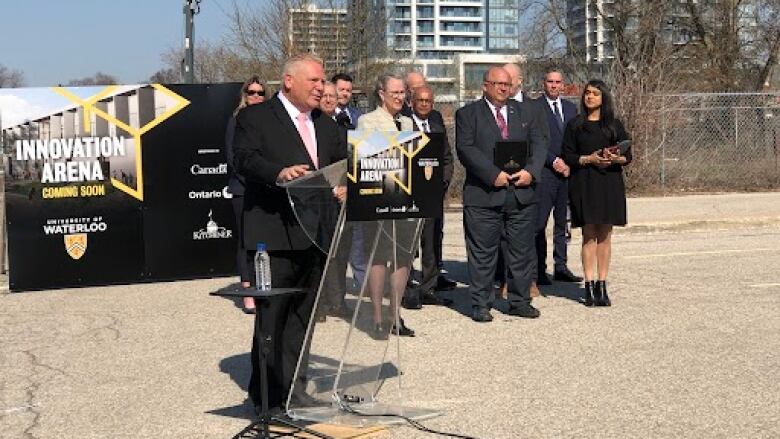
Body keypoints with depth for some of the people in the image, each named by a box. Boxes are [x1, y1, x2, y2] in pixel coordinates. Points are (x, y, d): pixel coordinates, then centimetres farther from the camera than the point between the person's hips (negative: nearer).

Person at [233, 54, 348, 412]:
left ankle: (293, 385, 25)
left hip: (316, 234, 7)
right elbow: (245, 159, -16)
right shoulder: (255, 118, -2)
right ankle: (269, 393, 6)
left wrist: (343, 186, -6)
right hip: (275, 233, -7)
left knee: (303, 314, 14)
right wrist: (279, 173, -34)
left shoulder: (326, 125, 20)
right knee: (272, 316, -2)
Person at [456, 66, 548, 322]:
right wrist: (493, 175, -17)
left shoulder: (527, 112, 16)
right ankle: (481, 304, 10)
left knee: (522, 251, 8)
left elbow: (539, 144, 9)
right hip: (484, 195, -3)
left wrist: (531, 171, -9)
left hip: (522, 193, 4)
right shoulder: (467, 114, 3)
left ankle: (519, 301, 20)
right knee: (482, 253, 1)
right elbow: (466, 149, -8)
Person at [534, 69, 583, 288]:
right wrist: (554, 161, -12)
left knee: (562, 222, 9)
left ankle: (560, 267, 15)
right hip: (545, 172, -6)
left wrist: (570, 164, 2)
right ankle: (539, 270, -3)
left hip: (567, 171, 6)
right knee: (539, 223, -7)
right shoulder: (534, 107, -1)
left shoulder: (570, 108, 17)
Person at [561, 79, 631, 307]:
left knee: (605, 235, 2)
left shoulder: (614, 125, 9)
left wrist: (617, 158, -14)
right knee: (589, 235, -2)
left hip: (610, 183, 1)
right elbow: (567, 156, 1)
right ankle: (589, 286, 0)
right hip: (584, 183, -1)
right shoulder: (575, 125, 6)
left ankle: (602, 286, 6)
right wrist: (589, 159, -15)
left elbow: (628, 155, 7)